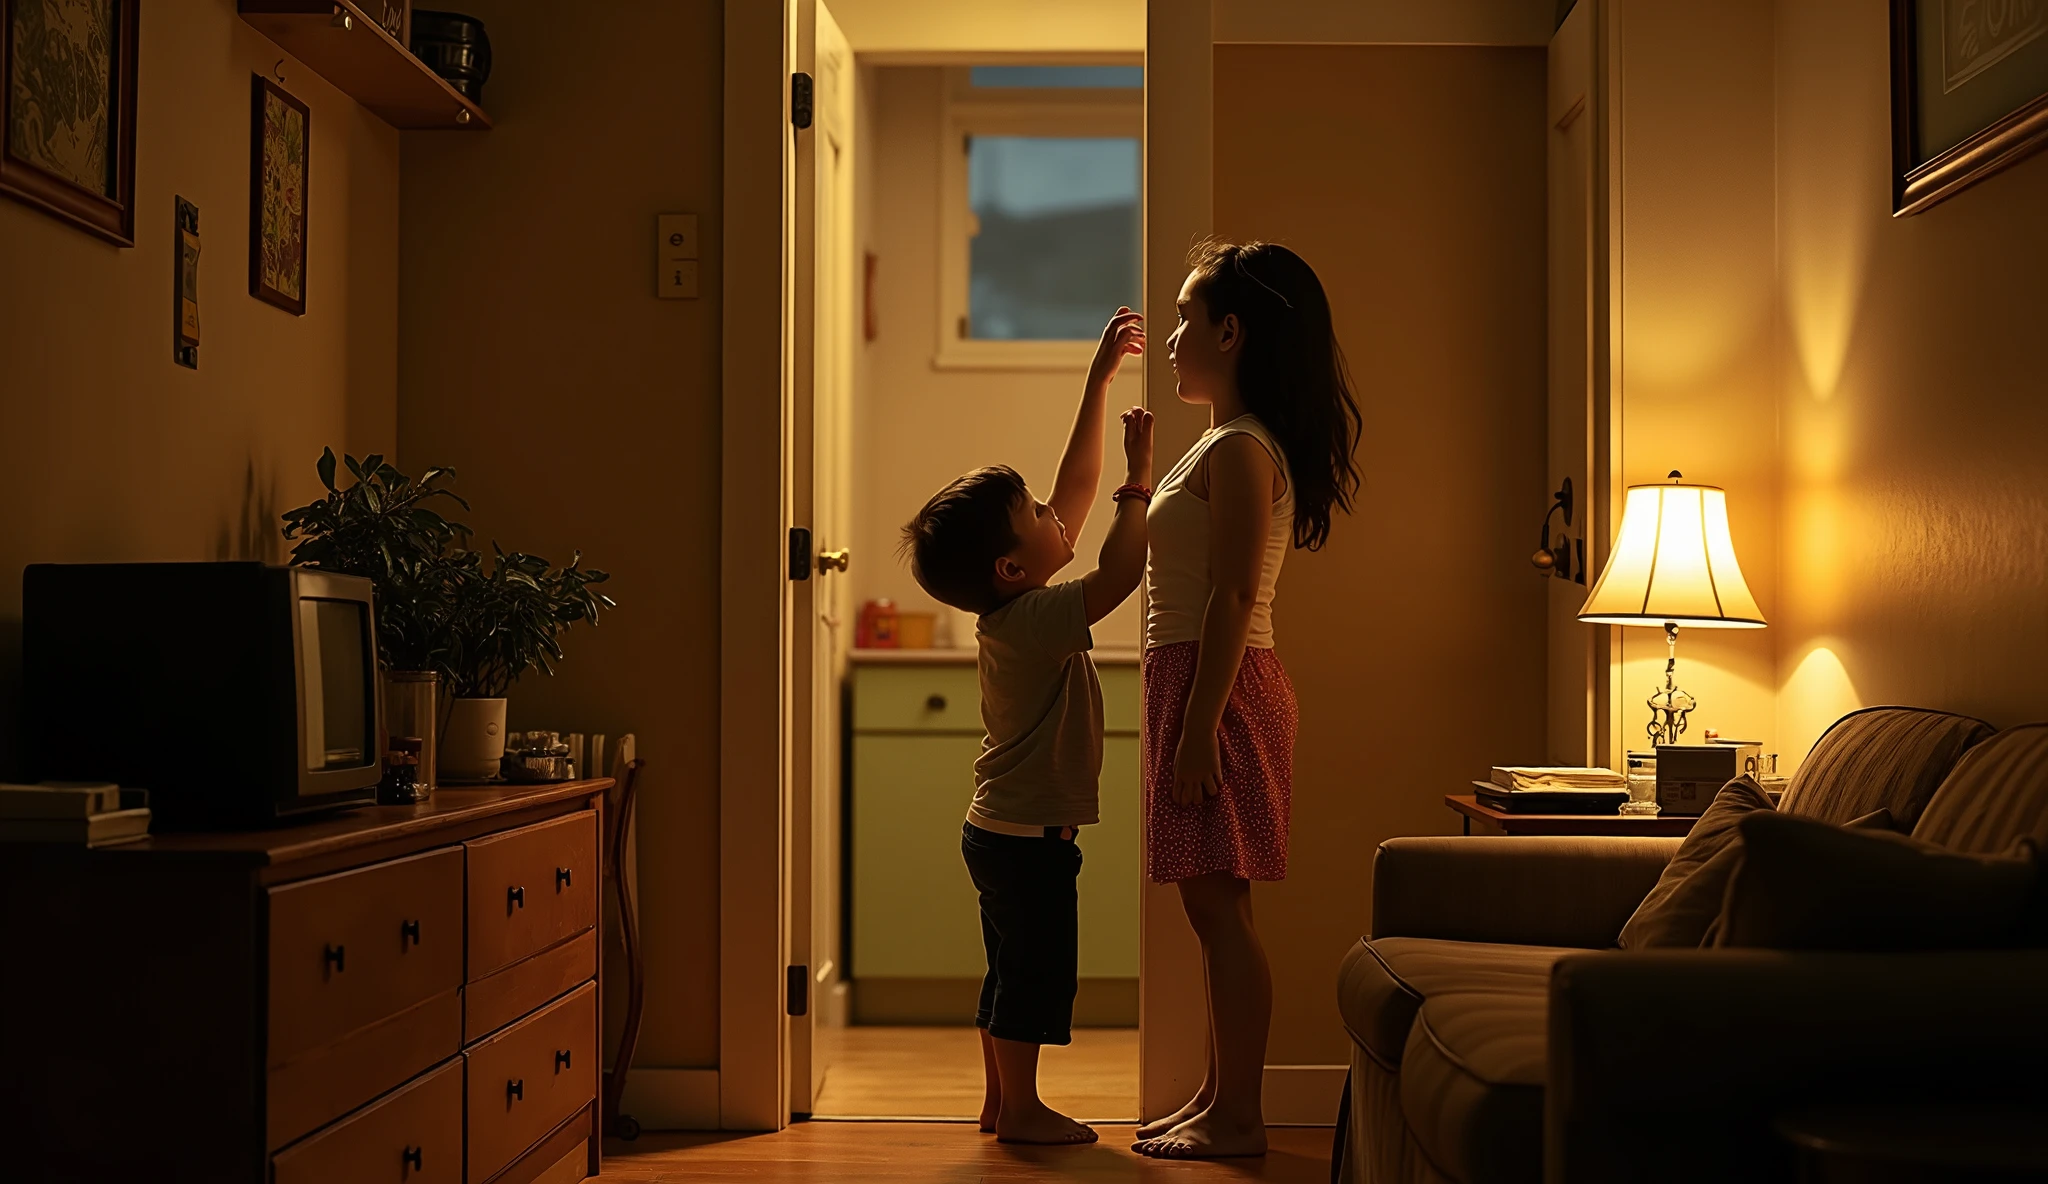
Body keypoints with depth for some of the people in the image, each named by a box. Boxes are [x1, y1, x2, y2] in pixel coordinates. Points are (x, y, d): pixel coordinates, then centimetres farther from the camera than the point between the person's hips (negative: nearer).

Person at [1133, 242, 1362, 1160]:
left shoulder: (1240, 450, -13)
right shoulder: (1224, 444, 18)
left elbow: (1232, 598, -20)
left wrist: (1199, 728, -22)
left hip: (1218, 686, -10)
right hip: (1193, 683, 10)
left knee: (1217, 903, -5)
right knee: (1213, 906, 13)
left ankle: (1238, 1117, 2)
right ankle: (1220, 1099, 21)